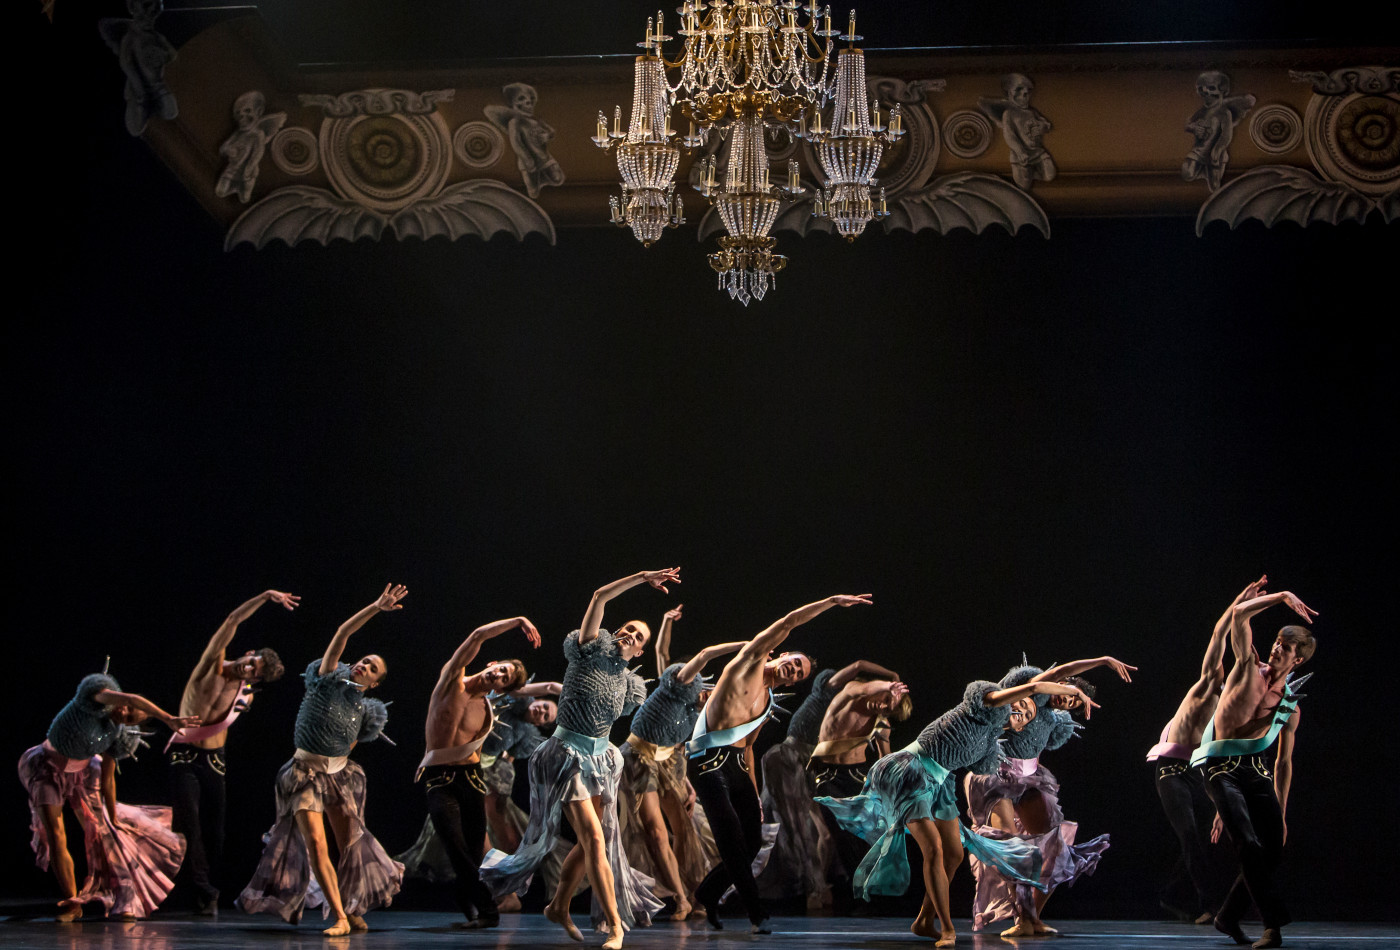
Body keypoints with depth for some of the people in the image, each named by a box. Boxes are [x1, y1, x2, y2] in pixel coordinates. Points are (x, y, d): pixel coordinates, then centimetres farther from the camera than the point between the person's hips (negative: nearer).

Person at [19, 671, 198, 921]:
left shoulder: (117, 733, -10)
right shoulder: (95, 695, -26)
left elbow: (108, 777, 0)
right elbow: (131, 699, -45)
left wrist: (113, 817, 3)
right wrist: (168, 719, -48)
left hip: (82, 773, 4)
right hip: (47, 769, -4)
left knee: (100, 834, -4)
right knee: (55, 838, -10)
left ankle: (125, 902, 1)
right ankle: (71, 902, 0)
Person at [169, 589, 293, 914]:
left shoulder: (246, 695, 1)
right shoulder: (213, 666, -12)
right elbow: (231, 623, -23)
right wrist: (264, 597, -29)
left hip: (215, 759, 4)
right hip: (184, 755, -4)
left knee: (214, 830, 1)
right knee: (189, 825, -13)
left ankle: (208, 891, 11)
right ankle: (203, 893, -12)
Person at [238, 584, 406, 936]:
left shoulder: (364, 711, 5)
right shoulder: (328, 680, -7)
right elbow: (342, 634, -17)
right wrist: (377, 607, -23)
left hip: (339, 774, 5)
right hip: (306, 774, -5)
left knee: (351, 845, 4)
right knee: (316, 844, -15)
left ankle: (352, 911, 21)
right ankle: (339, 917, -16)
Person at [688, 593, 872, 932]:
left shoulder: (768, 704, 21)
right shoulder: (750, 662, 0)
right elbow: (788, 623, -7)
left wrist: (754, 796, 19)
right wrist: (832, 601, -9)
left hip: (737, 763, 9)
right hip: (709, 761, -9)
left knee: (752, 840, 5)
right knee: (733, 842, -10)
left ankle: (708, 895, 24)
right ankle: (756, 914, -6)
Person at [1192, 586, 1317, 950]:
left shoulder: (1290, 707, 14)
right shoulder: (1248, 668, 7)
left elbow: (1284, 763, 18)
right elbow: (1239, 615, -4)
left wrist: (1282, 813, 15)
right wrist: (1283, 597, -7)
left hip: (1257, 770, 5)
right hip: (1222, 769, -4)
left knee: (1273, 851, -1)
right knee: (1249, 846, -20)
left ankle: (1228, 918, 18)